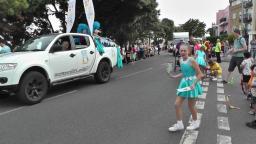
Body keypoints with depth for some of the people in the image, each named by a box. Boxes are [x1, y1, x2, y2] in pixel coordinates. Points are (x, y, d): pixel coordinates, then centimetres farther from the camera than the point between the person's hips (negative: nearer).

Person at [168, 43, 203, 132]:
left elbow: (200, 74, -17)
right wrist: (176, 76, 9)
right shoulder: (181, 60, 4)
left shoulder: (191, 60, -18)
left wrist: (194, 84, -27)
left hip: (191, 84, -7)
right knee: (177, 104, 4)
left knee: (191, 106, 9)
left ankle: (195, 123, 35)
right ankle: (179, 124, 18)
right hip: (184, 84, 7)